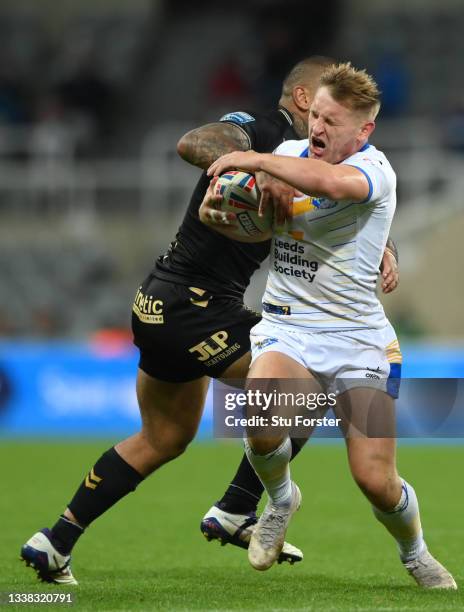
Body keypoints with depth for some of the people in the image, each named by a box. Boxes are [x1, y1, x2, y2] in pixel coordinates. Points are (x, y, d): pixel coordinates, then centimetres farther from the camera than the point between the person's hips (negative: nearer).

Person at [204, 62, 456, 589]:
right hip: (286, 331, 4)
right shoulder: (290, 153, 7)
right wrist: (216, 209, 2)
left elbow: (331, 183, -38)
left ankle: (415, 555, 24)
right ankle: (281, 499, 4)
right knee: (262, 421, -30)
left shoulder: (374, 169, -13)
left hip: (357, 338, -3)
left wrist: (254, 160, -29)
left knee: (376, 480, -10)